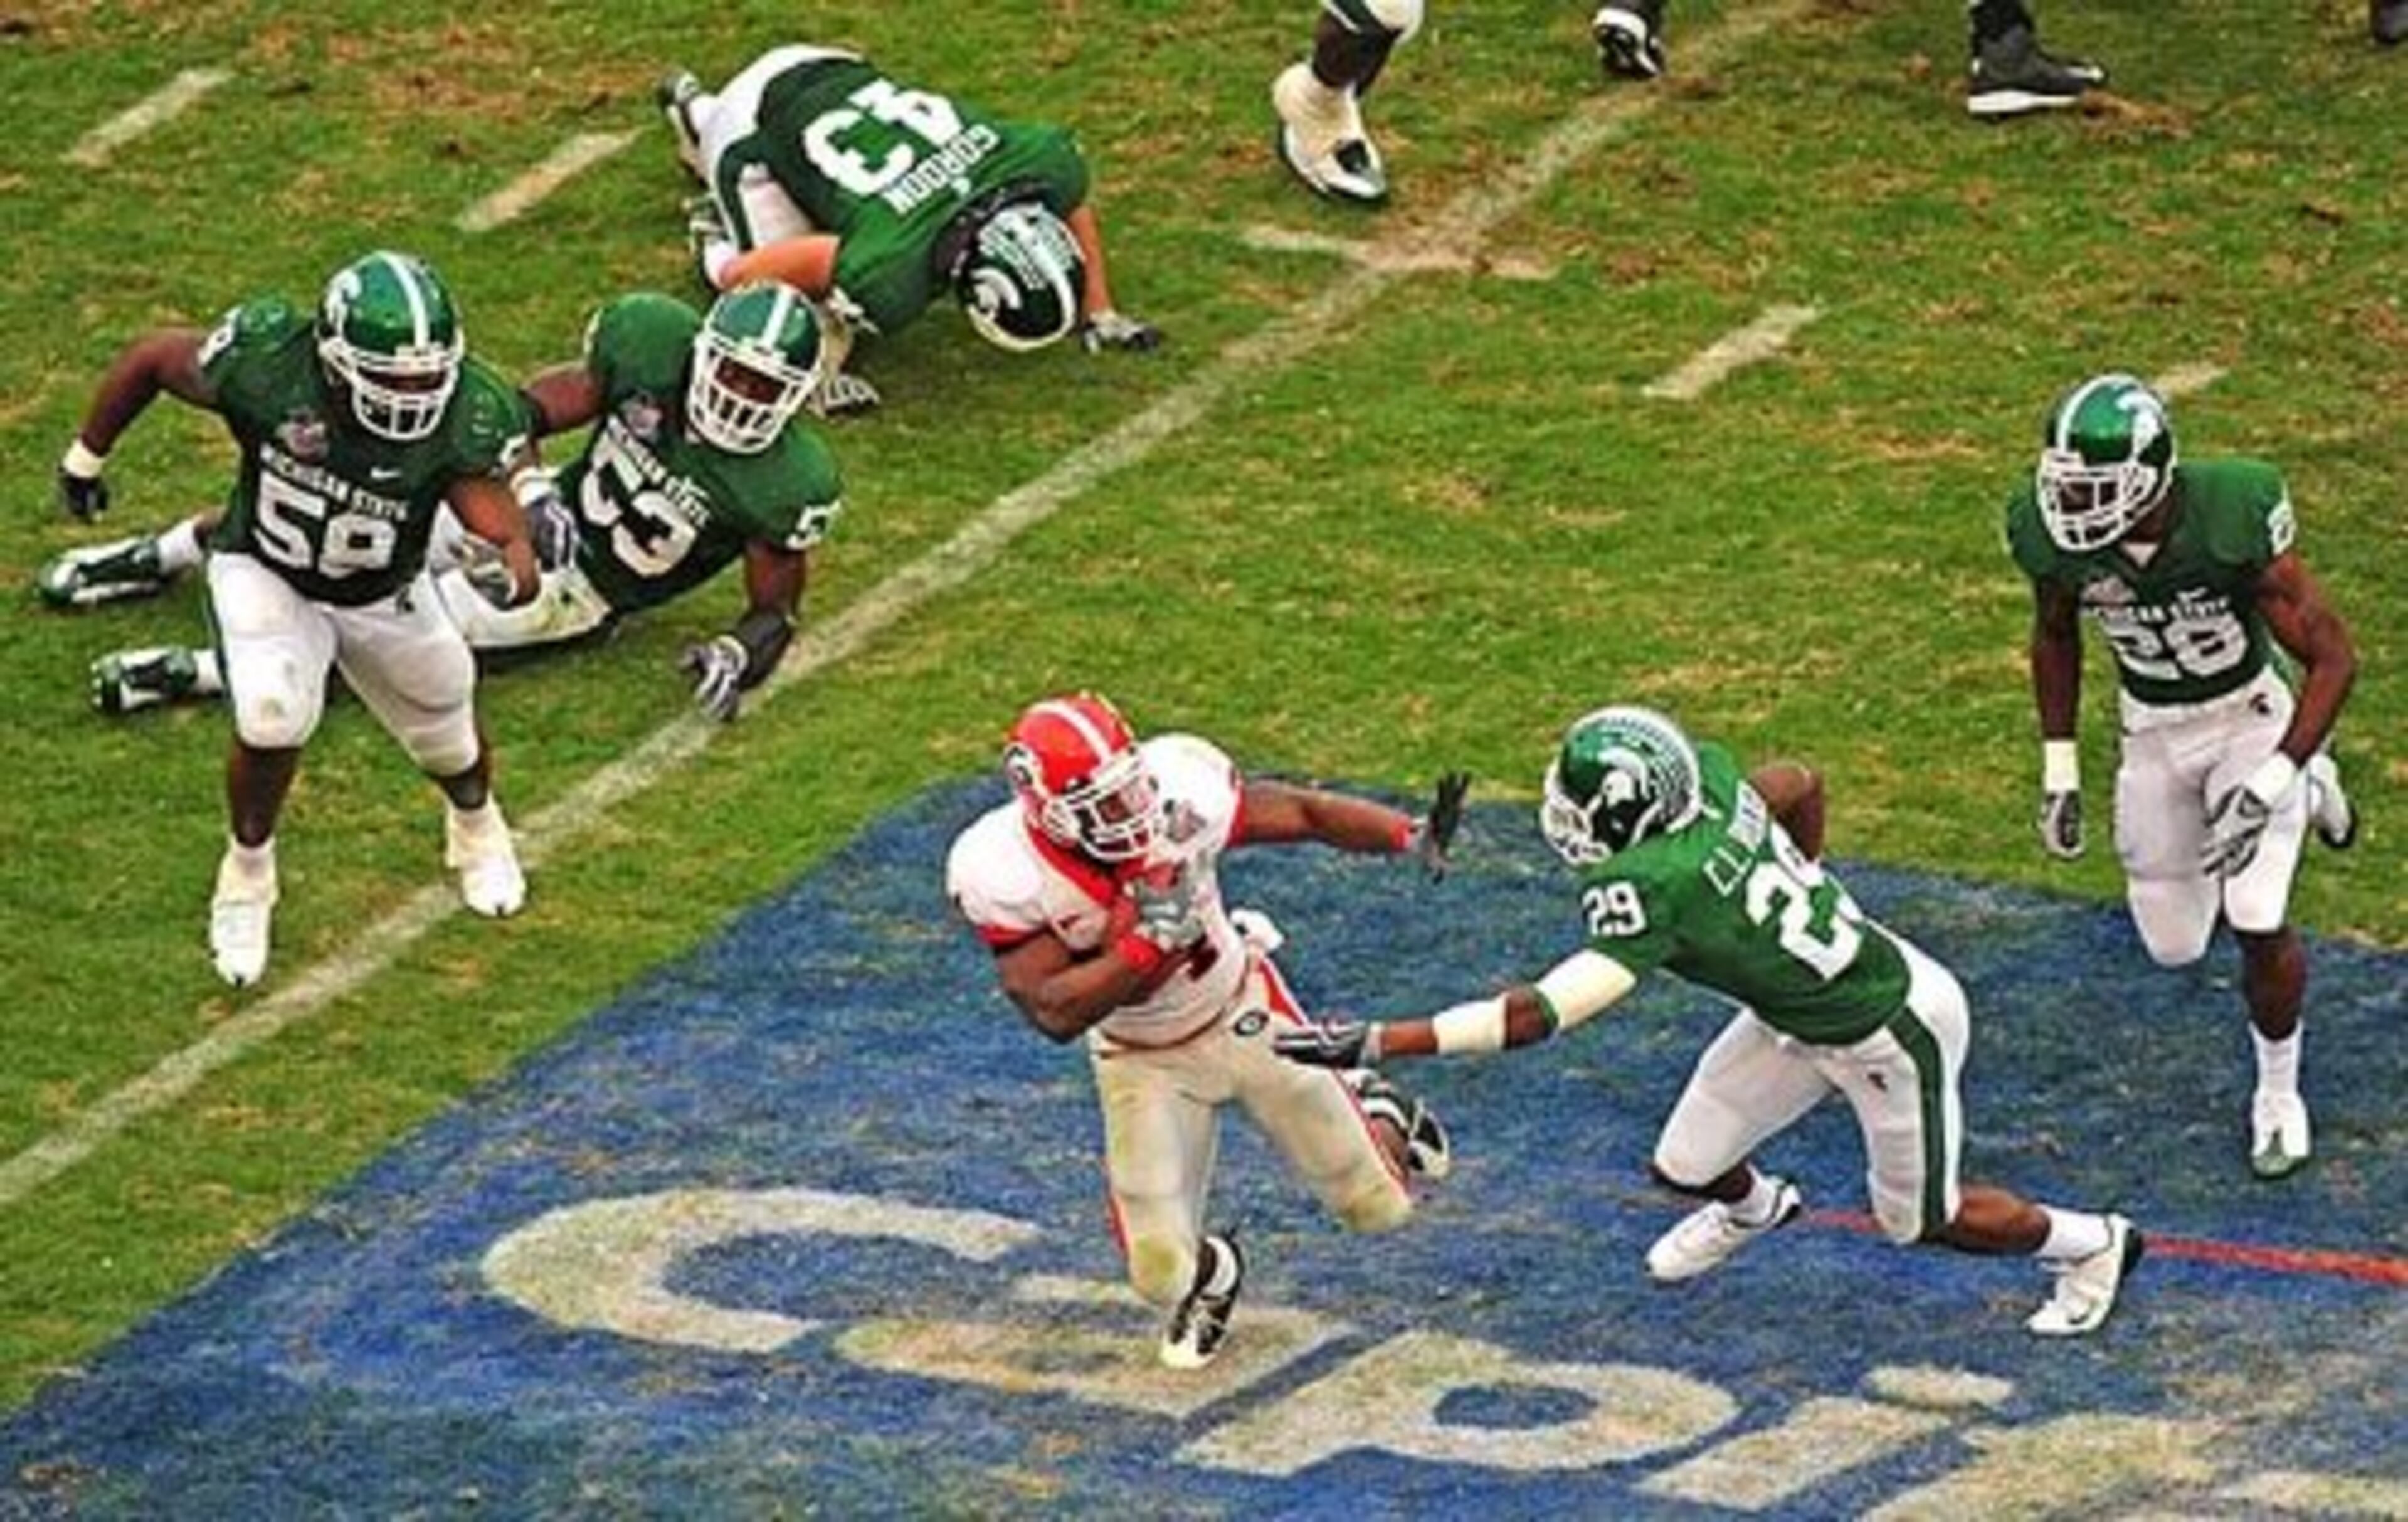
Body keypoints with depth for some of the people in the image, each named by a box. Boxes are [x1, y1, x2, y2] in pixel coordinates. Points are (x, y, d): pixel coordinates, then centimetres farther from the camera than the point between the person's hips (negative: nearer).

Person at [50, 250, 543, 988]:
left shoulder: (463, 418, -34)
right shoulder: (266, 365, -36)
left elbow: (503, 528, -35)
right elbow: (151, 356, -17)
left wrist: (510, 568, -61)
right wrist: (86, 457, -3)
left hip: (385, 595, 2)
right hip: (265, 574, -2)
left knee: (450, 741, 17)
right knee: (273, 718, -25)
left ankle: (476, 825, 55)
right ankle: (247, 872, 5)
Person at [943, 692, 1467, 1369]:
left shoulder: (1179, 794, -29)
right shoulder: (1005, 876, -29)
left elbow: (1302, 812, -15)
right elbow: (1054, 1013, -29)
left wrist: (1412, 837, -29)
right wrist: (1148, 945, -40)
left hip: (1245, 1015, 1)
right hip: (1142, 1061, -1)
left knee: (1376, 1206, 8)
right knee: (1162, 1273, -5)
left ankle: (1373, 1109, 44)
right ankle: (1210, 1276, 34)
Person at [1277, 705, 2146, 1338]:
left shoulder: (1652, 892, -38)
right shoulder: (1706, 774, -17)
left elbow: (1540, 1014, -41)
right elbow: (1802, 788, 4)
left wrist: (1375, 1045, -43)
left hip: (1893, 1035, -7)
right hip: (1804, 1010, 7)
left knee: (1924, 1220, 16)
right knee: (1687, 1166, 13)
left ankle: (2091, 1246, 41)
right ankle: (1751, 1208, 49)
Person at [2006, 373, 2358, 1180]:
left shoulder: (2231, 520, -33)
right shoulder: (2057, 535, -22)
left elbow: (2334, 656, -26)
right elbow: (2055, 636, 2)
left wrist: (2270, 784, -33)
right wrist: (2059, 766, -2)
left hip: (2249, 719, -4)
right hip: (2153, 735, 4)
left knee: (2257, 925, -13)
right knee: (2175, 946, 10)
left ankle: (2278, 1091, 18)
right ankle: (2305, 788, 36)